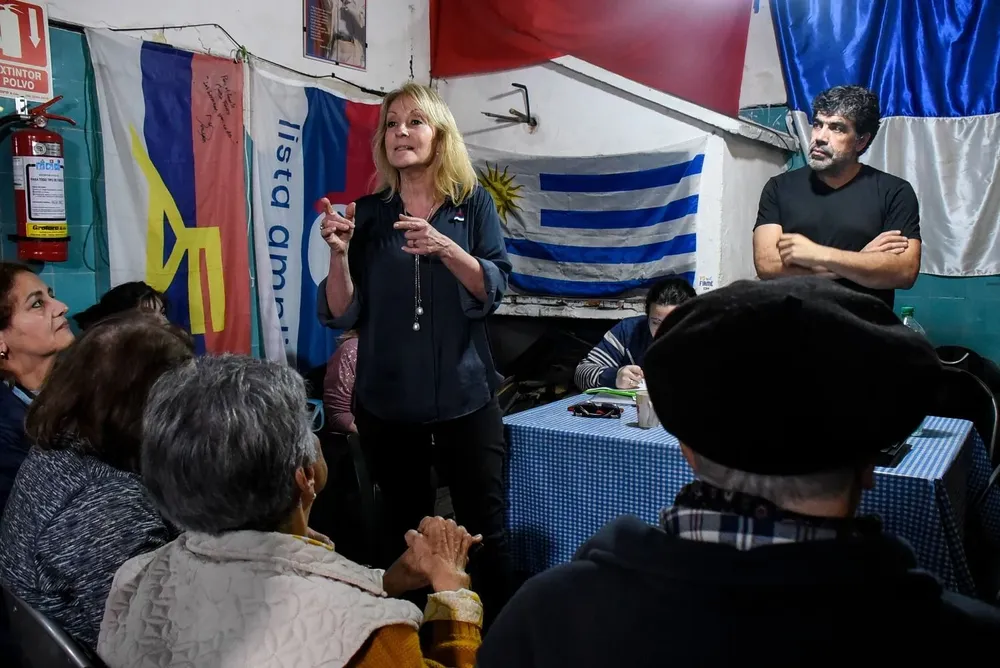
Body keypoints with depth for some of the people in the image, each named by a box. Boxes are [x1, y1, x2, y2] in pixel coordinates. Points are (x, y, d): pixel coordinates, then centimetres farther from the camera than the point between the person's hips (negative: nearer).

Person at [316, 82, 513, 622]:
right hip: (387, 400, 1)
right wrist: (339, 252, -14)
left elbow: (492, 290, -8)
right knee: (404, 534, 10)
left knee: (484, 531, -1)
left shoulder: (473, 203, 3)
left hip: (464, 396, -1)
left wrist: (445, 248, -24)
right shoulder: (367, 214, 5)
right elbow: (342, 316, 2)